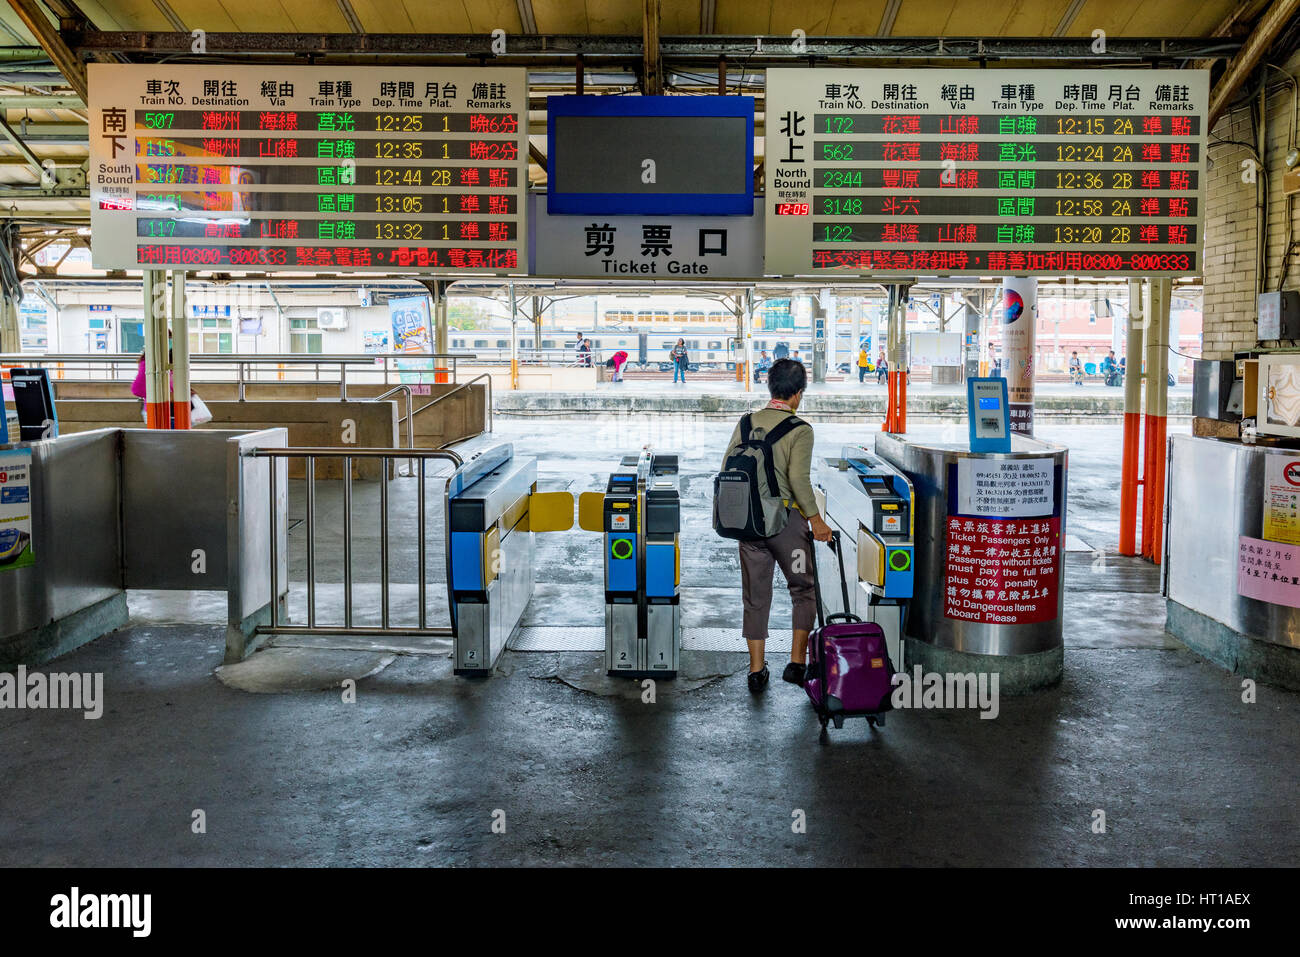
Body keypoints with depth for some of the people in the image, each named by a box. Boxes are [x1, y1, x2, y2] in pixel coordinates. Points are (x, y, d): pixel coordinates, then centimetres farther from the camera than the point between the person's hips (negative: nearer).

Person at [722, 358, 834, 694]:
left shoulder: (747, 422, 5)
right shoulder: (800, 429, -9)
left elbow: (727, 468, 4)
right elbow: (799, 478, -19)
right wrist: (815, 518, -13)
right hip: (786, 518, -4)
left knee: (755, 595, 11)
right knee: (804, 590, 13)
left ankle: (756, 670, 14)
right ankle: (797, 663, 11)